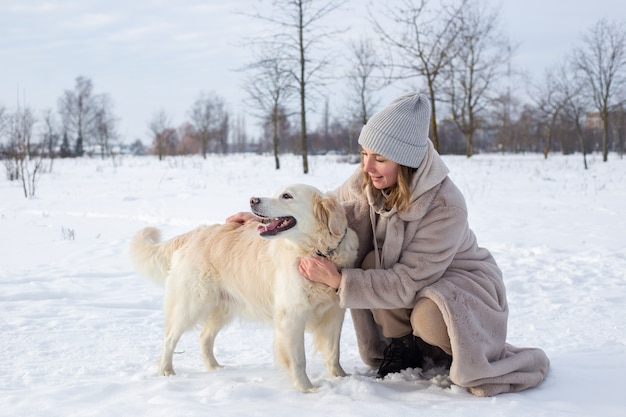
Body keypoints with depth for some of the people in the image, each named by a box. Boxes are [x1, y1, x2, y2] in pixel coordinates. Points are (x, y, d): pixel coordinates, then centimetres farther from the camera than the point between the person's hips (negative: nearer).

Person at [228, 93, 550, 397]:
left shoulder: (445, 207, -34)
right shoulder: (367, 183, -17)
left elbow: (406, 284, -32)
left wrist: (338, 280, -35)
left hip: (460, 280, -6)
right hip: (402, 271, 6)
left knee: (430, 319, -37)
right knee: (374, 262, -25)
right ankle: (403, 346, -4)